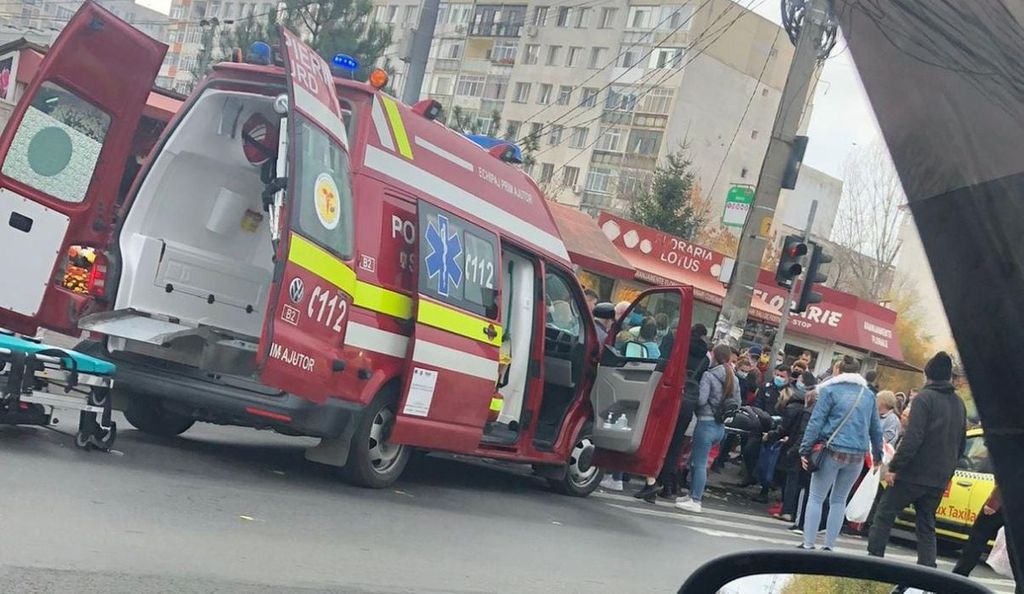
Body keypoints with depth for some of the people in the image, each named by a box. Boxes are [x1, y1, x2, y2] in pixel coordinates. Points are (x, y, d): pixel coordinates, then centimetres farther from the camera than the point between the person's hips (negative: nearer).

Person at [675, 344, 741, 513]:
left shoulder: (709, 375, -13)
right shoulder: (734, 380, 8)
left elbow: (701, 399, -20)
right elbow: (736, 404, 11)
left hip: (707, 423, -7)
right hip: (721, 426, 7)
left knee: (700, 463, -2)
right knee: (695, 459, 19)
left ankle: (695, 501, 0)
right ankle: (693, 494, 23)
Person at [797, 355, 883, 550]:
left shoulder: (830, 390, -2)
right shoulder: (868, 394, 9)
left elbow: (816, 422, -8)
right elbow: (876, 428, 14)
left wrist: (805, 450, -7)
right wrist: (877, 455, 24)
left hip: (833, 451, -4)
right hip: (857, 456, 4)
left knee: (816, 498, 4)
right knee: (839, 501, 14)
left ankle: (808, 545, -1)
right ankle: (829, 546, 13)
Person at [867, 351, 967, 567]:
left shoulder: (925, 398, -11)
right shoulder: (959, 404, 11)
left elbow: (913, 437, -19)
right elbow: (961, 444, 17)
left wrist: (894, 466, -16)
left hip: (914, 473, -6)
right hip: (939, 478, 6)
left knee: (884, 514, 5)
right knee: (926, 525, 12)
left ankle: (873, 559, 3)